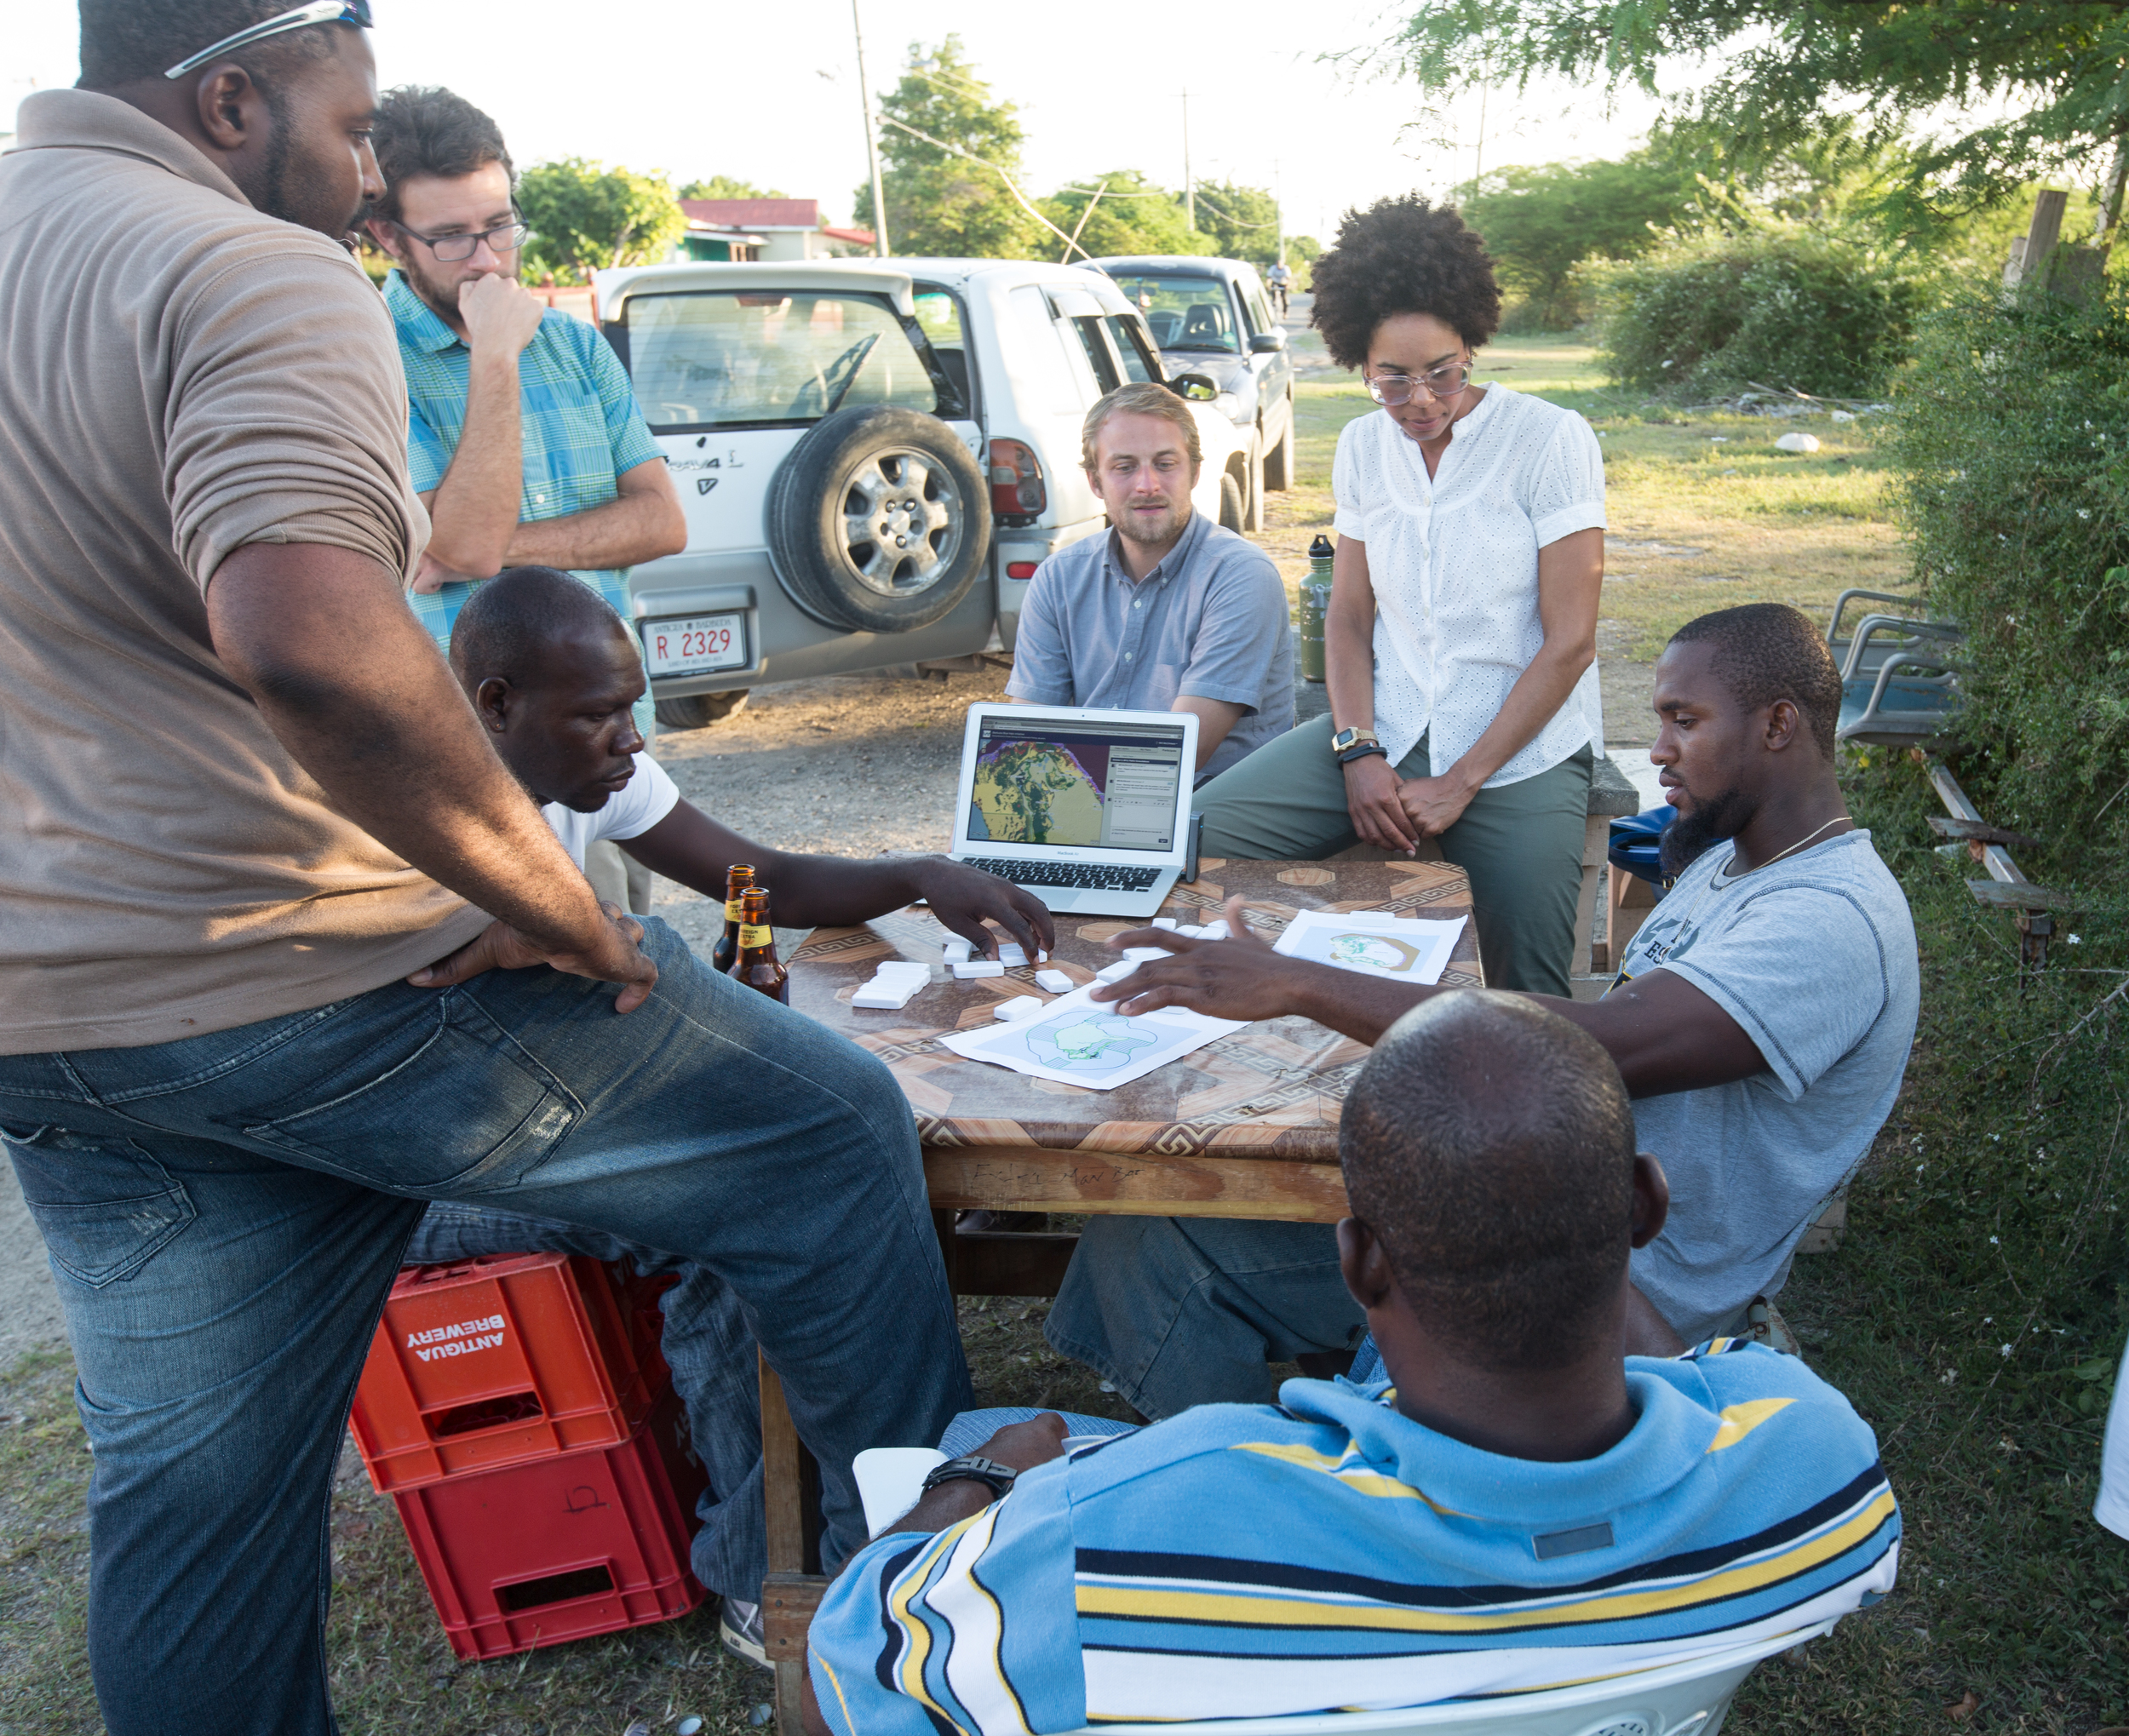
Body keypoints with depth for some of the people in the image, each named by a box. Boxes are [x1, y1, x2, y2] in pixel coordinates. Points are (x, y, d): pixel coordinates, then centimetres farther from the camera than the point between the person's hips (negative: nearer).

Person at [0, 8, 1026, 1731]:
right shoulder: (254, 277, -14)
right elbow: (306, 639, -33)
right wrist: (561, 910, -23)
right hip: (314, 988, -9)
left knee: (189, 1483, 20)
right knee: (834, 1133, 4)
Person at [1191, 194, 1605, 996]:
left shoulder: (1551, 440, -7)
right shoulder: (1361, 448, 8)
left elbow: (1569, 643, -10)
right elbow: (1349, 615, 11)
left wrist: (1460, 783, -13)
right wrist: (1358, 751, -6)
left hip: (1520, 748, -4)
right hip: (1389, 728, 4)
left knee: (1522, 1007, -17)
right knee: (1199, 835, -15)